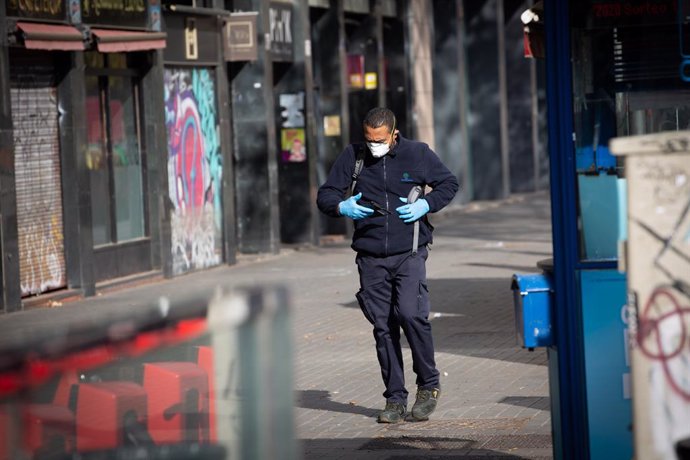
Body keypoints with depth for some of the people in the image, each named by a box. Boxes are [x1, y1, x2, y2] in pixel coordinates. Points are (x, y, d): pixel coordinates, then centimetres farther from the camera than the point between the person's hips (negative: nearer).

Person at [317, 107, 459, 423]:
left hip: (409, 254, -2)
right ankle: (395, 399, 11)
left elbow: (449, 183, 12)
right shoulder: (352, 157, 5)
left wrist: (426, 205, -6)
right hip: (371, 258, 3)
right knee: (383, 327, 3)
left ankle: (429, 385, 2)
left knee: (411, 314, -18)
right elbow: (325, 195, 10)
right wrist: (342, 207, -12)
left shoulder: (418, 154, 2)